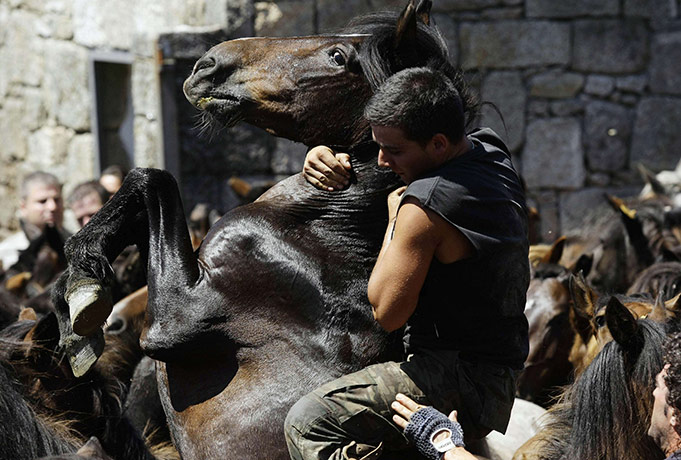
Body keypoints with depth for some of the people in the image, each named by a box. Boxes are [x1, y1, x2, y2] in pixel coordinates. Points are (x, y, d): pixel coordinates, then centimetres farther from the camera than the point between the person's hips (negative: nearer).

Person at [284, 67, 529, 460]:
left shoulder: (426, 205, -24)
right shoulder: (493, 153, 4)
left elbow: (387, 312, -16)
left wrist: (394, 221, -5)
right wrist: (333, 159, 6)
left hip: (459, 384, -10)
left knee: (306, 424, -20)